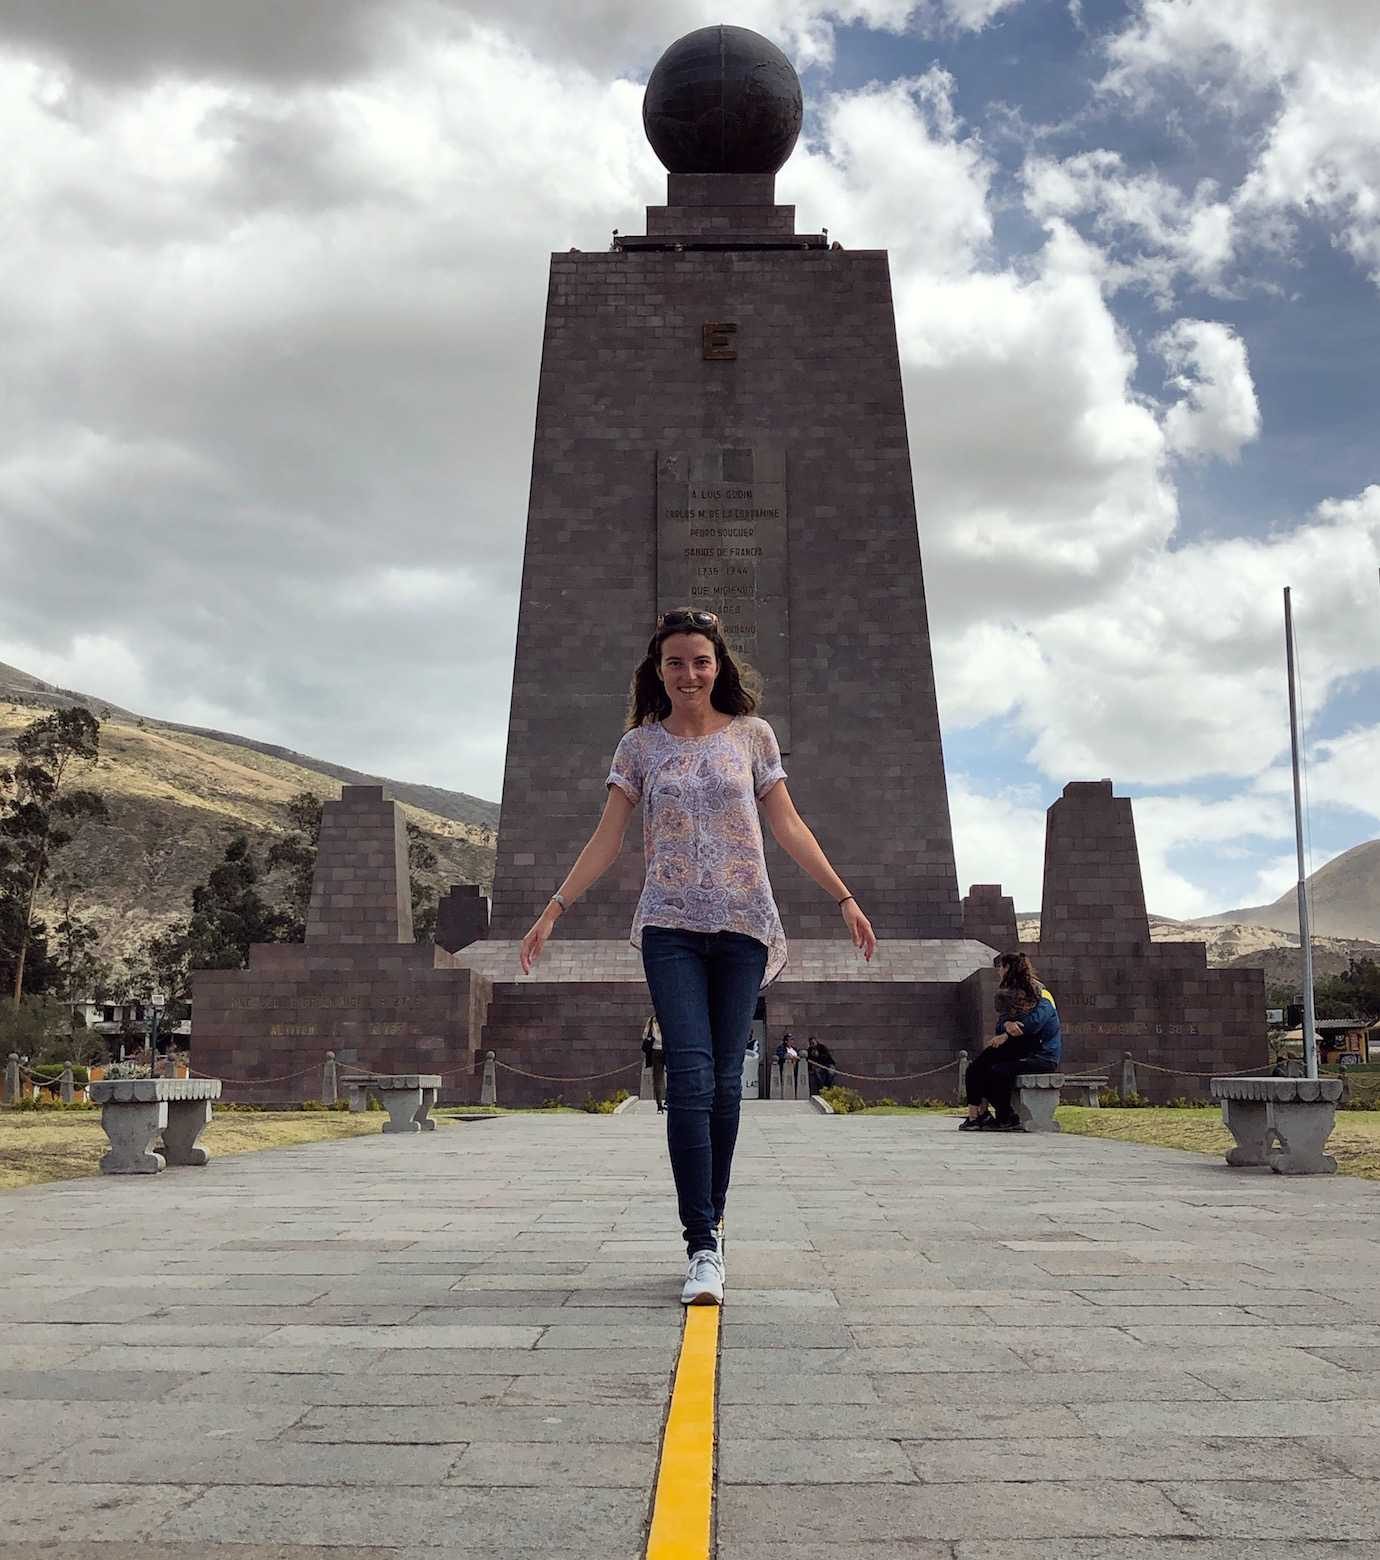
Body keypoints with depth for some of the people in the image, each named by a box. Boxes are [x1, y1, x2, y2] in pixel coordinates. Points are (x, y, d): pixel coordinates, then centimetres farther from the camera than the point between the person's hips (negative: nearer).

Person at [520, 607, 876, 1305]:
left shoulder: (752, 735, 8)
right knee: (691, 1076, -12)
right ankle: (703, 1248, -11)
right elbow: (606, 839, 8)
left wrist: (844, 897, 3)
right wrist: (553, 911, 2)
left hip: (742, 925, 1)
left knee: (725, 1082, 3)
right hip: (670, 926, -1)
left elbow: (788, 827, 9)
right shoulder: (639, 745, 8)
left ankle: (708, 1223, 20)